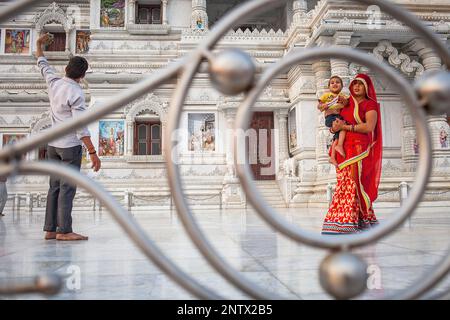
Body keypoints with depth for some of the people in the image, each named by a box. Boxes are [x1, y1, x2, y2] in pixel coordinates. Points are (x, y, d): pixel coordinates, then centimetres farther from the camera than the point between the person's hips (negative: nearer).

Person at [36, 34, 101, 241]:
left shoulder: (54, 83, 5)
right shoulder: (76, 94, -15)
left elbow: (43, 67, 27)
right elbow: (81, 127, -20)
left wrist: (39, 47, 45)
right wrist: (93, 153, -19)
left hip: (53, 144, 8)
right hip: (70, 145, -7)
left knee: (55, 187, 9)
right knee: (67, 188, -7)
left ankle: (51, 229, 11)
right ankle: (64, 231, -7)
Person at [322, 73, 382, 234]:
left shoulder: (370, 104, 3)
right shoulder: (347, 103, 20)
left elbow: (369, 127, -11)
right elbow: (333, 116, 25)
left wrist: (345, 127, -12)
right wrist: (334, 127, 1)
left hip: (359, 149, -6)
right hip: (345, 148, 6)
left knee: (353, 183, -11)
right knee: (344, 183, 0)